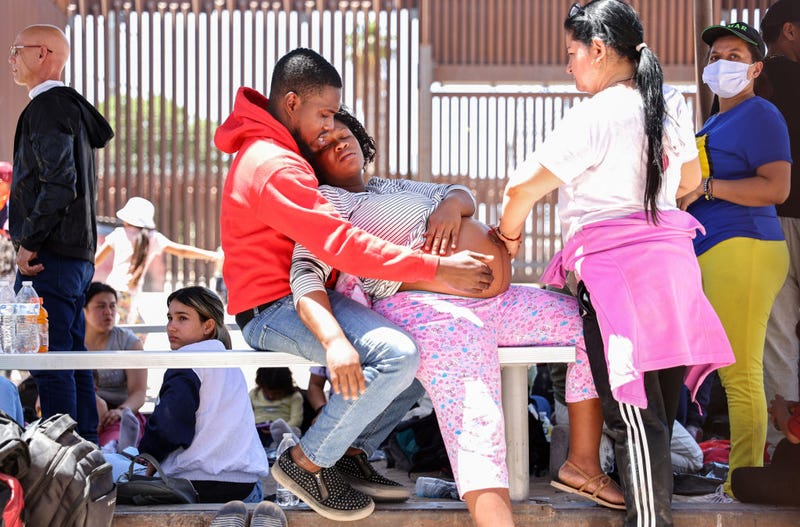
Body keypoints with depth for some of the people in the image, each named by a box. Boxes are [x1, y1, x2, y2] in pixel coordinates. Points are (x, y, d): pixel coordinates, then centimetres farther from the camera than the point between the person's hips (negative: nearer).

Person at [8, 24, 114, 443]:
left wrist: (28, 243, -17)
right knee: (72, 357, 12)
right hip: (78, 253, 10)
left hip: (49, 254, -10)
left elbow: (58, 184, -22)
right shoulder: (72, 107, 20)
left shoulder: (47, 108, -11)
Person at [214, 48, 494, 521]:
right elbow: (343, 246, -26)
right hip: (273, 309, -11)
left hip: (301, 295, 11)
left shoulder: (266, 153, 16)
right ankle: (307, 463, -13)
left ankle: (352, 451, 9)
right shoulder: (276, 167, -19)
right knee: (397, 355, -29)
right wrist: (438, 268, -25)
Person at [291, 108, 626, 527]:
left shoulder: (393, 187, 27)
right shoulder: (329, 200, 1)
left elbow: (460, 194, 28)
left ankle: (582, 465, 14)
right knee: (476, 429, -31)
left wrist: (452, 204, 1)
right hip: (427, 311, -9)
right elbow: (305, 272, -14)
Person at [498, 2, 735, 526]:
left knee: (632, 413, -7)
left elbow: (524, 188, -10)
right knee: (658, 408, 12)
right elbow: (691, 180, 29)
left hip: (614, 266, -8)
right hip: (671, 256, 8)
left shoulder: (595, 116, -11)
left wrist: (509, 233, 8)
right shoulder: (672, 107, 12)